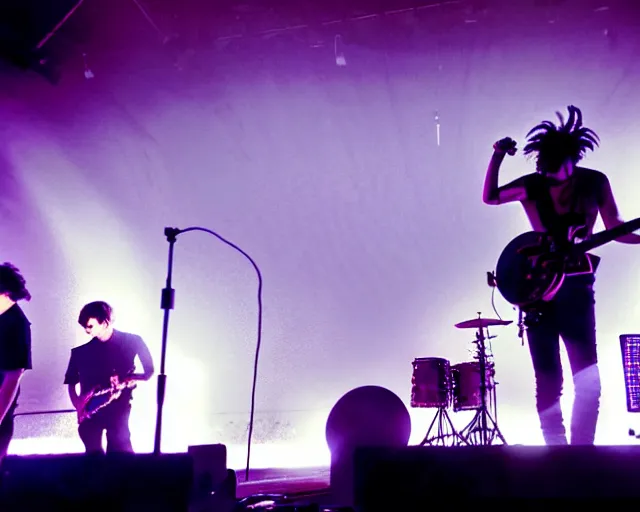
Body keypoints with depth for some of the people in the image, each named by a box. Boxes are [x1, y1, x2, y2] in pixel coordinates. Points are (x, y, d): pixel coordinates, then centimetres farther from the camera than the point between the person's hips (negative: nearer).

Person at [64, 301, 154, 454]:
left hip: (118, 409, -3)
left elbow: (149, 370, 7)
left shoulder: (132, 342, 2)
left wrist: (126, 380, -11)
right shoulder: (80, 352, 8)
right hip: (90, 411, 3)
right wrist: (79, 406, -4)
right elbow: (71, 383, 14)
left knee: (120, 452, -14)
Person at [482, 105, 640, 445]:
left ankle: (581, 448, -3)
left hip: (575, 287, 0)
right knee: (547, 378, 5)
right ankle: (556, 448, 16)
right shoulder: (532, 186, 0)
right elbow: (489, 197, 2)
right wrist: (497, 157, -10)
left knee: (587, 374, -13)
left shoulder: (595, 182, 1)